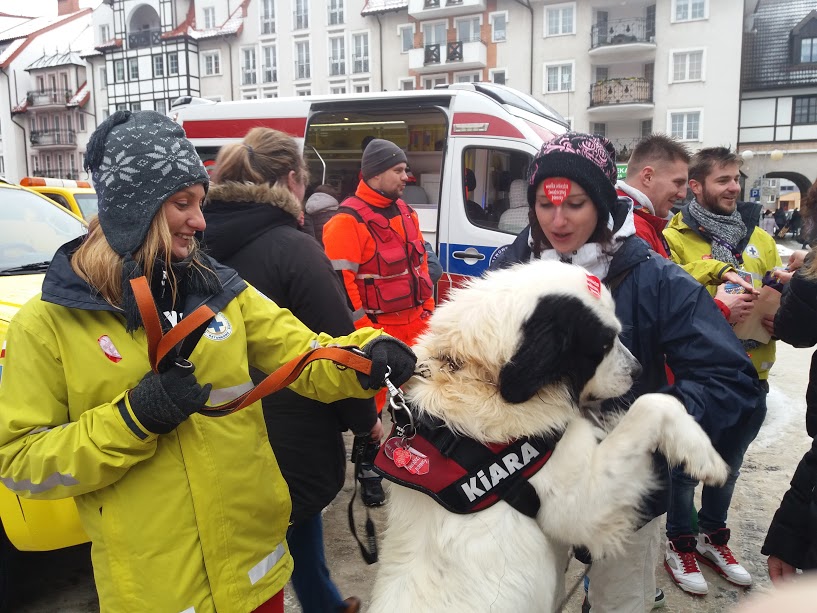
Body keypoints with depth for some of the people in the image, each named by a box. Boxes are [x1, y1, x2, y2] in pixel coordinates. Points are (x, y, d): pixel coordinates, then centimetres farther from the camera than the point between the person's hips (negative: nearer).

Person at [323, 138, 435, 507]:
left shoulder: (405, 213, 12)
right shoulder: (347, 221, -14)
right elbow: (339, 282, -18)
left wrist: (427, 309, 16)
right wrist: (360, 331, -18)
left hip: (413, 324, 8)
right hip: (374, 330, -7)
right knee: (369, 402, 5)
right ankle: (367, 472, 22)